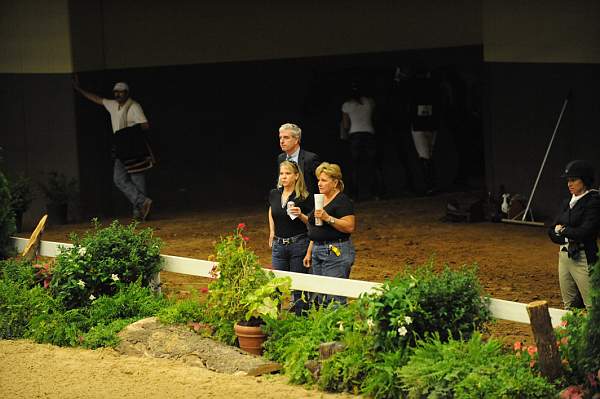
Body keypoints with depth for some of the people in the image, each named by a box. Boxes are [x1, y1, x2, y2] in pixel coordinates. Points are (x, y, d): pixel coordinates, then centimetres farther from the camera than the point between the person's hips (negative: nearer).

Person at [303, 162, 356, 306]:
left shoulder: (343, 201, -9)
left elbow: (350, 227, -20)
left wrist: (328, 218, -26)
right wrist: (309, 253, 21)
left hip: (336, 252, -9)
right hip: (317, 250, 9)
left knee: (334, 298, -12)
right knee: (318, 298, 7)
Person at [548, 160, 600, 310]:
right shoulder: (567, 203, 14)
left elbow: (585, 232, -18)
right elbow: (552, 231, 10)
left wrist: (562, 230, -3)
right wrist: (571, 234, -7)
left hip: (583, 259, -8)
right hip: (564, 256, 8)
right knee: (569, 305, 10)